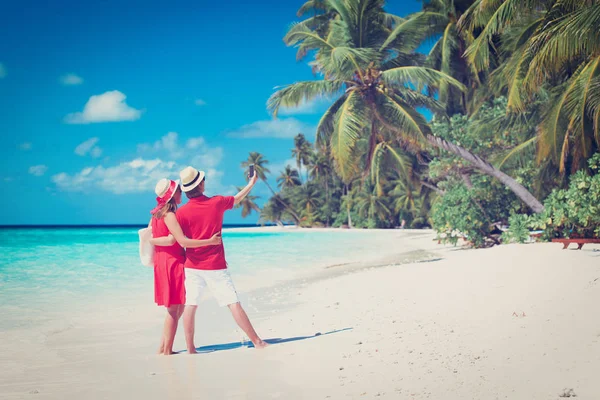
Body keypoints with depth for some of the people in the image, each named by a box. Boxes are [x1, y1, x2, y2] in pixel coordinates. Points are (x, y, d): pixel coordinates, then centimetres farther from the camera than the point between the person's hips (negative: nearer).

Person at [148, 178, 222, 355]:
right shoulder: (169, 215, -16)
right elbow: (183, 241, -23)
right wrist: (211, 241, -21)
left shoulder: (157, 213, 12)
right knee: (174, 309, -2)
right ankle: (167, 350, 3)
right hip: (173, 263, -9)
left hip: (163, 262, 9)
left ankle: (163, 348, 18)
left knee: (175, 309, 16)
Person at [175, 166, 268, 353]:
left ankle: (190, 349, 6)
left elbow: (175, 239, -8)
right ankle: (257, 341, 5)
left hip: (192, 266, 1)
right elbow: (237, 199, 17)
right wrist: (251, 183, 33)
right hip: (215, 266, -1)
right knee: (233, 303, 0)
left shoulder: (182, 212, -6)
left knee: (190, 305, 5)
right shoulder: (217, 202, -2)